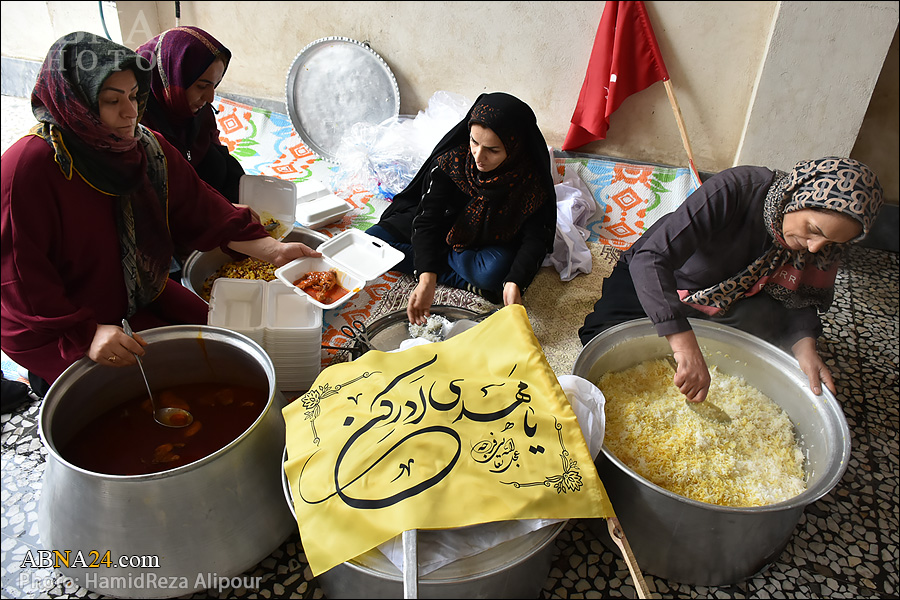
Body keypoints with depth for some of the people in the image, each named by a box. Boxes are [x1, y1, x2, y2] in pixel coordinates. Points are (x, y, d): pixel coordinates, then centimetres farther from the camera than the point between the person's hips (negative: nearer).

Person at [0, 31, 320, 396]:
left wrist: (271, 250, -15)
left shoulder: (147, 147, -2)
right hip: (57, 333, -6)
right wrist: (86, 334, -30)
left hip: (145, 299, 7)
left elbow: (198, 209, -4)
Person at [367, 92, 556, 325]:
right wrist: (427, 279, -42)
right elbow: (427, 219, -27)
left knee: (494, 272, -39)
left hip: (495, 242, -2)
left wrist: (515, 283, -41)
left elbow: (534, 238, -21)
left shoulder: (533, 181, -27)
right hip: (449, 226, 3)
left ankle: (442, 256, -7)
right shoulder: (451, 159, -26)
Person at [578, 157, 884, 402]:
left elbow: (799, 297, -3)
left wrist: (804, 346, -26)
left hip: (725, 304, 4)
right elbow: (649, 260, -46)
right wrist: (686, 344, -56)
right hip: (649, 281, -4)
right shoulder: (736, 190, -37)